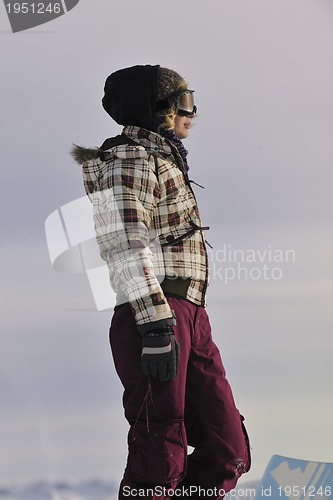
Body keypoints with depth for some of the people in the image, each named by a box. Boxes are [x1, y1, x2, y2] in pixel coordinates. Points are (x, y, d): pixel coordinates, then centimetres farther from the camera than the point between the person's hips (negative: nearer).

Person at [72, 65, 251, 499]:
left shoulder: (162, 160, 26)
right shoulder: (130, 160, -5)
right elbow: (127, 249, -16)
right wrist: (156, 327, -24)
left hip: (190, 318, 10)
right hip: (153, 319, -10)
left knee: (227, 451, 7)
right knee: (160, 461, -9)